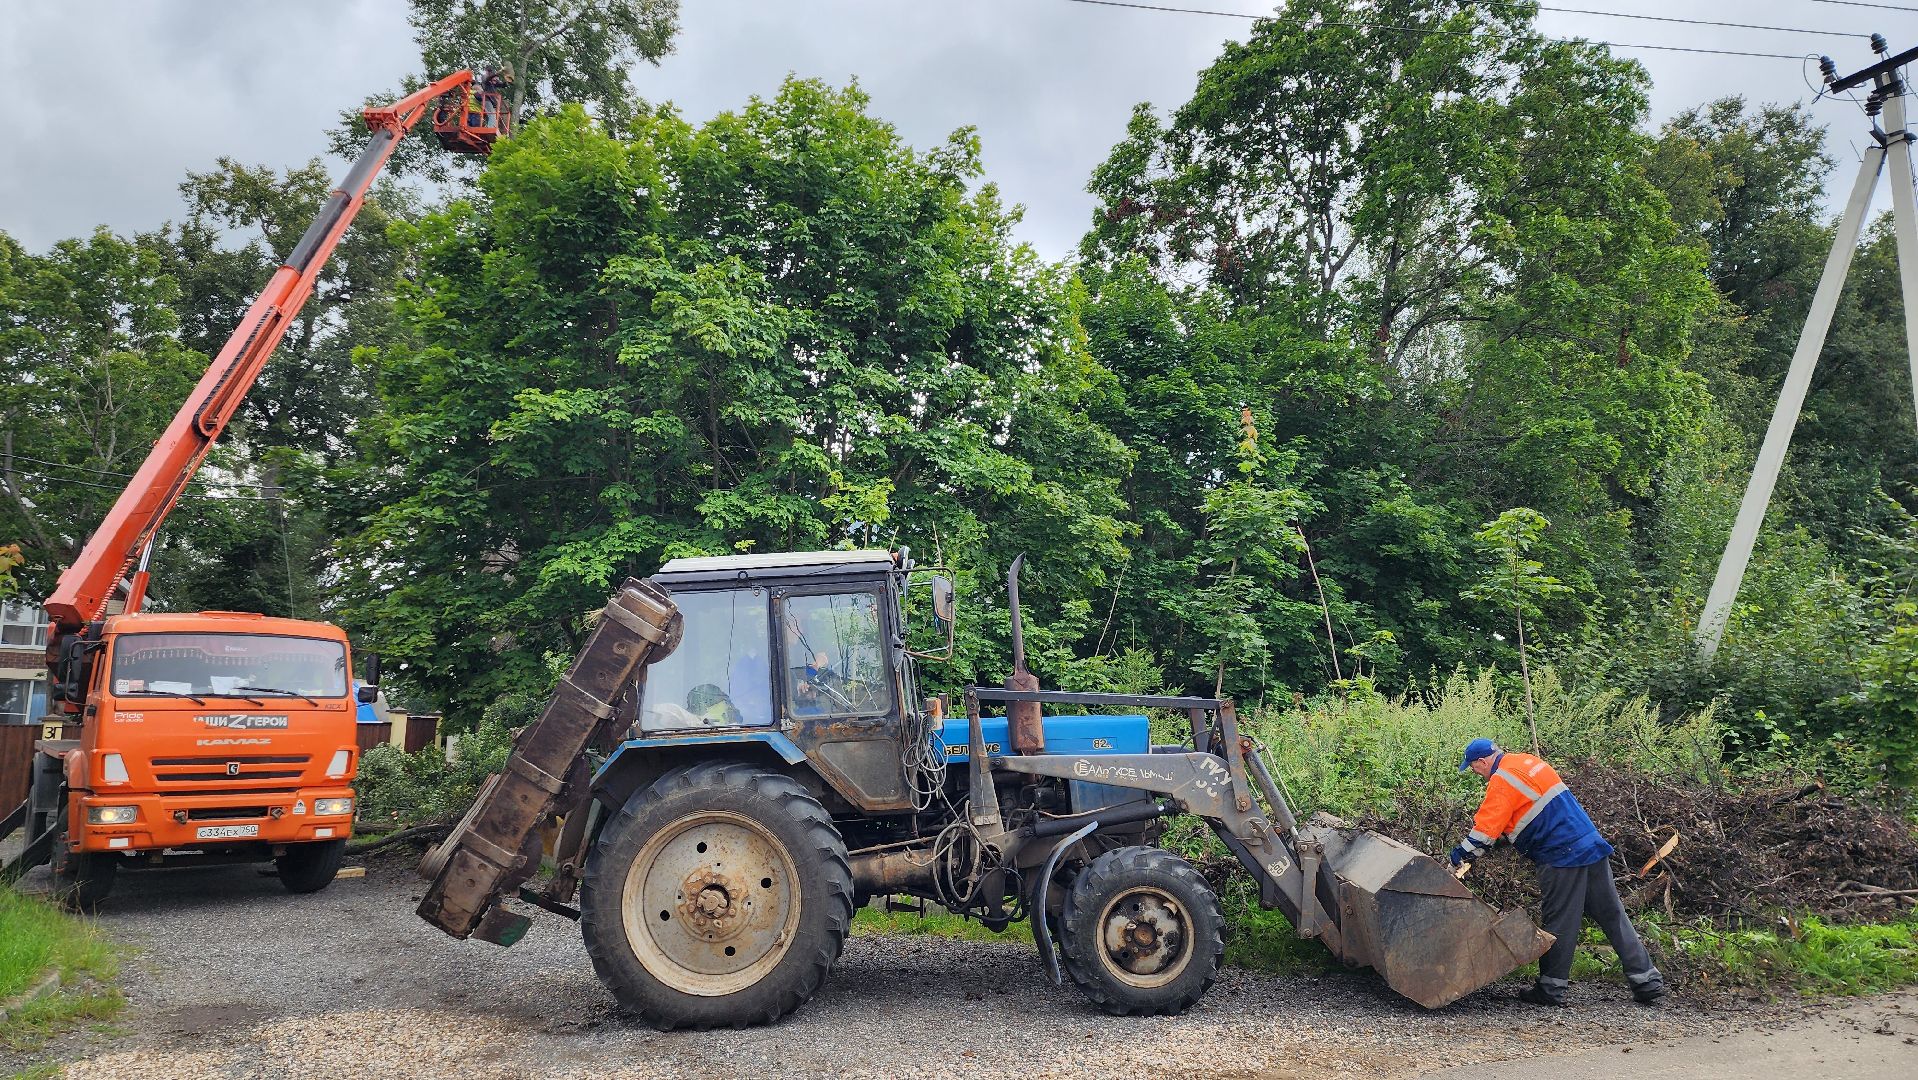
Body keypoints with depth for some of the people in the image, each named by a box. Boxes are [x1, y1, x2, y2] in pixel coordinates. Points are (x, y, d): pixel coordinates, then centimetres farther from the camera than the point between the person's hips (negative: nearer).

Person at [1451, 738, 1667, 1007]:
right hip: (1593, 848, 9)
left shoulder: (1502, 780, -10)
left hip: (1562, 859, -9)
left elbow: (1487, 827, -12)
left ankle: (1550, 989, 7)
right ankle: (1648, 982, 16)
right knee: (1614, 918, 12)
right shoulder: (1528, 762, 17)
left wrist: (1462, 854, 0)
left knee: (1559, 925, 0)